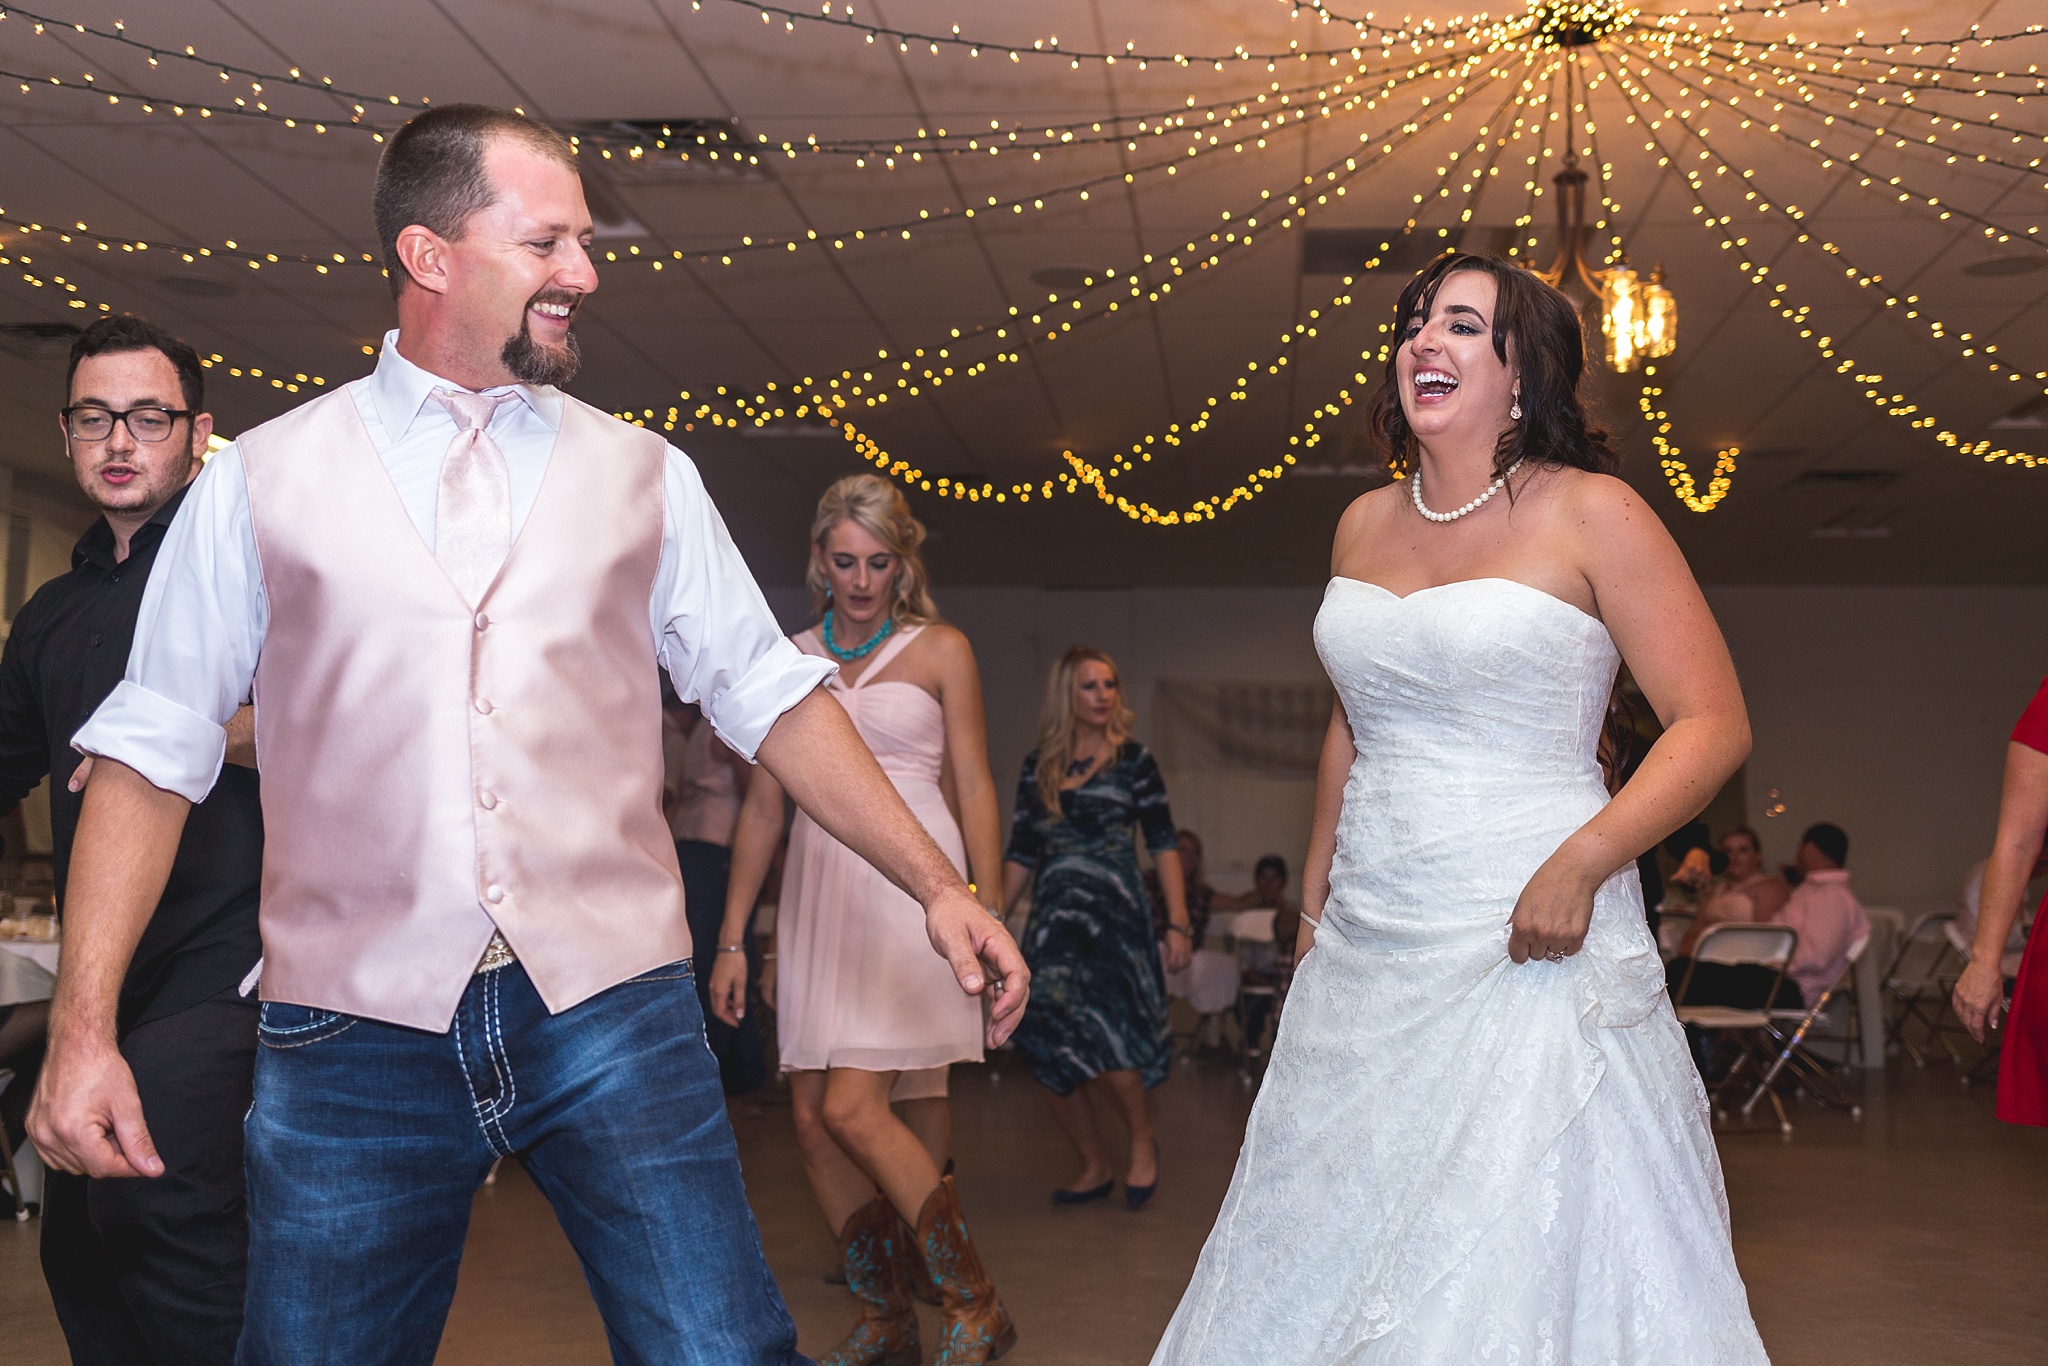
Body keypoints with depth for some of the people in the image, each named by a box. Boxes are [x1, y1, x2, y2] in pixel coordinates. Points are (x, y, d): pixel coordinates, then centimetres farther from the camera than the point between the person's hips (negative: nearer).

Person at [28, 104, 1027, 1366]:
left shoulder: (642, 475, 11)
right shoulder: (262, 481, 6)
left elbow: (772, 699, 12)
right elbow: (154, 746, 5)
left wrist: (937, 885, 4)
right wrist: (84, 1023, -3)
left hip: (614, 1013, 1)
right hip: (358, 1029, 0)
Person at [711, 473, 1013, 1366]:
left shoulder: (941, 650, 5)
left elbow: (974, 790, 4)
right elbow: (763, 805, 13)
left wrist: (987, 915, -5)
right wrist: (731, 939, 11)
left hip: (911, 888, -5)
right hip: (818, 894, 5)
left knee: (852, 1109, -16)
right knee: (813, 1123, 1)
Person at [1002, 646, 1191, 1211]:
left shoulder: (1132, 759, 2)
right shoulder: (1038, 766, 10)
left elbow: (1164, 845, 1)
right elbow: (1020, 857, 13)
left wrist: (1179, 924, -6)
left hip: (1115, 916, -4)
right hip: (1052, 922, 4)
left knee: (1100, 1039, -18)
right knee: (1051, 1057, 0)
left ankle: (1142, 1137, 8)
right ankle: (1094, 1167, 17)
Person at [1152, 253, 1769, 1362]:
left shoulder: (1591, 515, -6)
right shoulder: (1364, 526, 11)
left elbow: (1714, 723, -8)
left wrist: (1582, 862, -20)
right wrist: (1312, 905, 20)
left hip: (1530, 941, -5)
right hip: (1364, 953, 6)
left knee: (1522, 1254, -3)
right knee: (1326, 1249, 10)